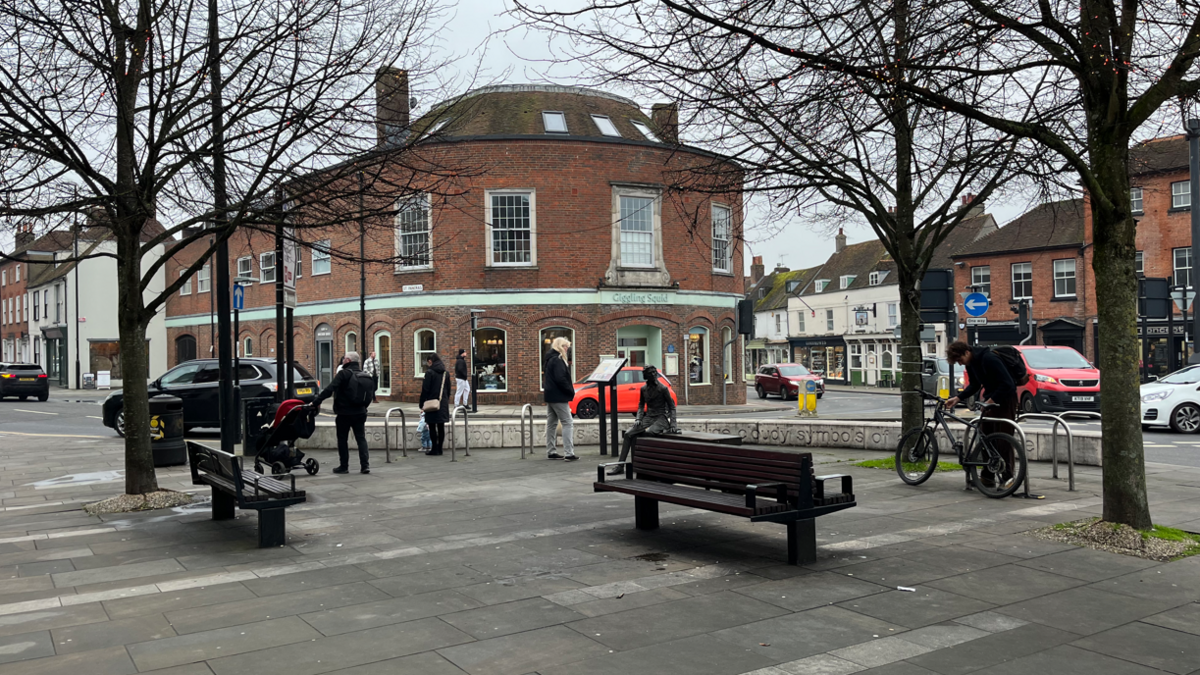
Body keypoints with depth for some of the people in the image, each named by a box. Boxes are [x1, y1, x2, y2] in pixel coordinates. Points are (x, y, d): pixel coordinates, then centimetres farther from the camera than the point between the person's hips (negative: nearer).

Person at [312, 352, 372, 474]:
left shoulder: (344, 373, -13)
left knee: (342, 440, 7)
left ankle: (344, 466, 11)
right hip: (360, 413, 5)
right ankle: (365, 465, 0)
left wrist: (316, 401, -18)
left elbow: (329, 389, -21)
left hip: (344, 413, -5)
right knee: (361, 439, 8)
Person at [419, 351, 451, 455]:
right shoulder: (445, 373, 9)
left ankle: (435, 449, -1)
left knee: (432, 427, 0)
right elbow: (448, 389, 14)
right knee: (441, 427, 9)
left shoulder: (429, 372, -11)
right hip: (443, 403, 6)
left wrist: (421, 403, -4)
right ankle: (439, 448, 13)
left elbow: (425, 389, -11)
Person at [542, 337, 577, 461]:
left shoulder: (550, 359, 14)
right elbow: (560, 379, -23)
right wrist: (571, 391, -12)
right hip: (558, 397, -10)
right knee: (568, 423, -8)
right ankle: (569, 453, -12)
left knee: (552, 424, 12)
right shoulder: (557, 360, -16)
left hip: (550, 396, 10)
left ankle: (551, 452, 16)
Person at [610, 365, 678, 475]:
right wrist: (639, 418, 3)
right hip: (648, 418, 5)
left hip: (661, 419, -5)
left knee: (647, 432, -36)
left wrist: (672, 424, -12)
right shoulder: (644, 389, 8)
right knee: (628, 434, -14)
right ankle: (620, 466, -12)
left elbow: (672, 406, -2)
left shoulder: (663, 388, -7)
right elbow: (641, 405, 20)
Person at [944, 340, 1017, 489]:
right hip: (990, 400, 9)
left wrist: (991, 400, -24)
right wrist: (957, 398, 2)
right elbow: (974, 385, 14)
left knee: (1003, 441, -6)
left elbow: (1008, 384, -26)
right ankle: (987, 476, 15)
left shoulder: (988, 359, -25)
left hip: (1004, 399, -9)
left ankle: (1007, 478, 0)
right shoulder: (971, 363, 3)